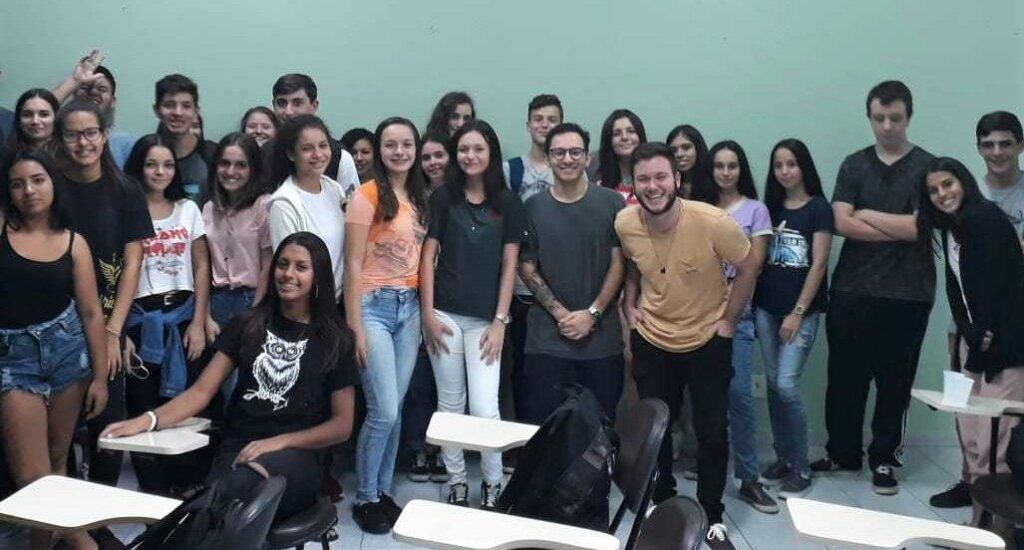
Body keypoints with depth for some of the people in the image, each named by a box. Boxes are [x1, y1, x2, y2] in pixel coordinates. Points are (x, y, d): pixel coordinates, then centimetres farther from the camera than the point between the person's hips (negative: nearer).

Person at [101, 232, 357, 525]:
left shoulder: (335, 340, 7)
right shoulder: (246, 325, 15)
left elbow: (342, 425, 4)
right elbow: (202, 390, 7)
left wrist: (280, 442, -11)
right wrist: (148, 420, -11)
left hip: (297, 456, -2)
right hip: (237, 448, 2)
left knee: (237, 486, -37)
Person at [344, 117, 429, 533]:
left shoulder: (420, 197, 11)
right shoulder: (367, 195, -8)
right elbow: (353, 264, -10)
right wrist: (355, 327, -13)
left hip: (410, 306, 6)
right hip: (375, 306, -6)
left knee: (396, 408, 10)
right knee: (383, 411, -6)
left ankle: (383, 491, 24)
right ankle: (365, 498, 12)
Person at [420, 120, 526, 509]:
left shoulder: (508, 203, 4)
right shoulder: (442, 198, 4)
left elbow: (509, 265, 3)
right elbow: (428, 256, 3)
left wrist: (500, 321, -3)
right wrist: (428, 313, -4)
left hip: (485, 319, -1)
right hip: (444, 314, 1)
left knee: (485, 408, -6)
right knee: (450, 403, 8)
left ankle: (493, 484, 13)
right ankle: (456, 480, 22)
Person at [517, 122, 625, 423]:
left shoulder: (612, 203, 3)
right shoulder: (533, 207, 5)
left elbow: (618, 264, 2)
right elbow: (527, 268, 3)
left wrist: (592, 313, -8)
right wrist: (561, 313, -7)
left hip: (601, 336, 0)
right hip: (547, 339, 0)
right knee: (540, 425, 2)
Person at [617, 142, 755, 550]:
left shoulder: (713, 222, -26)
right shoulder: (625, 224, -16)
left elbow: (747, 267, -9)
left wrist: (728, 321, -8)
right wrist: (629, 306, 0)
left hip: (708, 340, -2)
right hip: (651, 339, 3)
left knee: (712, 431, 4)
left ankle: (712, 517, 24)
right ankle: (661, 502, 36)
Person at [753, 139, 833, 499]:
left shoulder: (818, 208, -4)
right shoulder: (770, 207, 10)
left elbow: (818, 265, -9)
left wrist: (798, 313, -12)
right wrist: (754, 304, 4)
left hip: (802, 311, -5)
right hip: (766, 308, 5)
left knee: (787, 385, -10)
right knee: (772, 384, 7)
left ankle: (801, 469, 4)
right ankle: (783, 458, 20)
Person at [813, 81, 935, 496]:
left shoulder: (927, 166, 0)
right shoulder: (854, 165, 8)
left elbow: (921, 227, -13)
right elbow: (842, 224, -4)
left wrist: (868, 215, -5)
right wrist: (900, 228, -10)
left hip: (907, 294, -2)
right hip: (852, 290, 2)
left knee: (894, 380, 6)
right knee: (844, 376, 8)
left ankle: (884, 459, 21)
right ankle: (842, 452, 23)